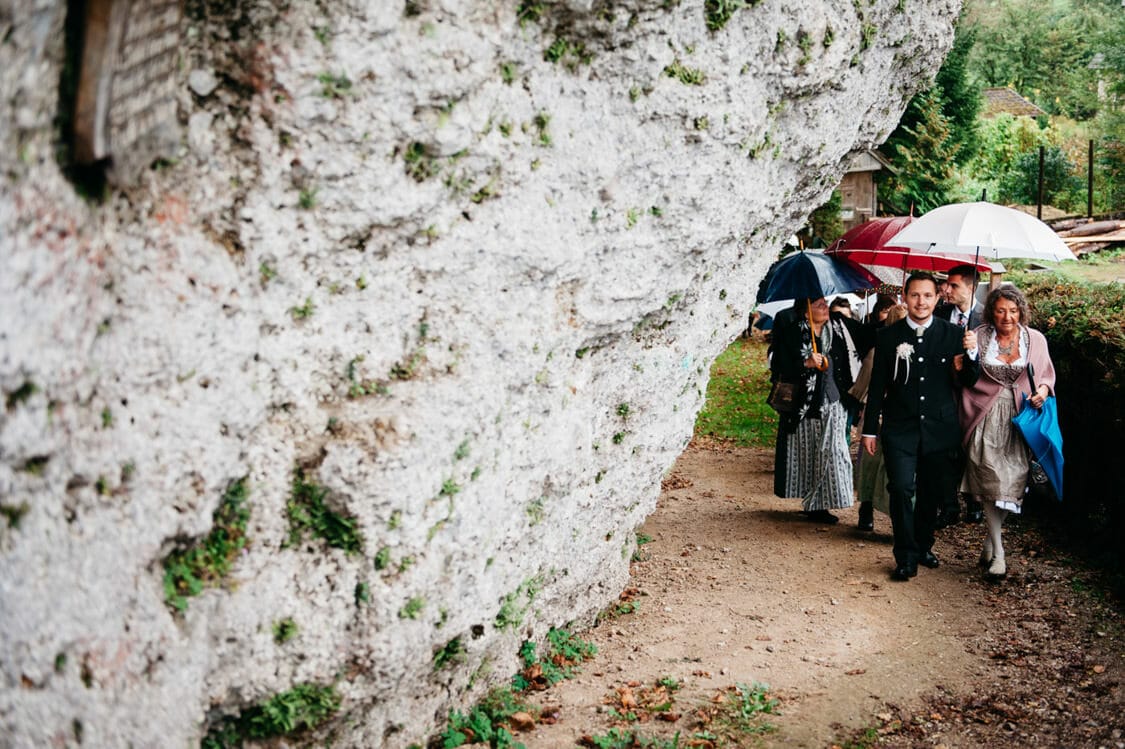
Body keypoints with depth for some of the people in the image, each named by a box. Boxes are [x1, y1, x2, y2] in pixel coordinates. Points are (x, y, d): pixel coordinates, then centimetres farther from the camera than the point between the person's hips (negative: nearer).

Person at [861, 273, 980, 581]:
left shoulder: (952, 334, 1)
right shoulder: (888, 336, 0)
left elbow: (968, 382, 2)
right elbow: (877, 386, 4)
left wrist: (972, 353, -17)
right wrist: (870, 429, 4)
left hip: (940, 429, 2)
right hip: (900, 429, -1)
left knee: (933, 492, 12)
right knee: (902, 489, -11)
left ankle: (923, 545, 34)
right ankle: (906, 557, 2)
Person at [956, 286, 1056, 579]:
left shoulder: (1035, 339, 4)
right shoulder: (978, 337, 0)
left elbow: (1047, 373, 13)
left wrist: (1043, 390, -7)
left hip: (1020, 419, 2)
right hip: (987, 418, -2)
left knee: (1012, 481, 3)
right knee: (992, 481, -6)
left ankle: (989, 543, 22)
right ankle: (997, 553, 1)